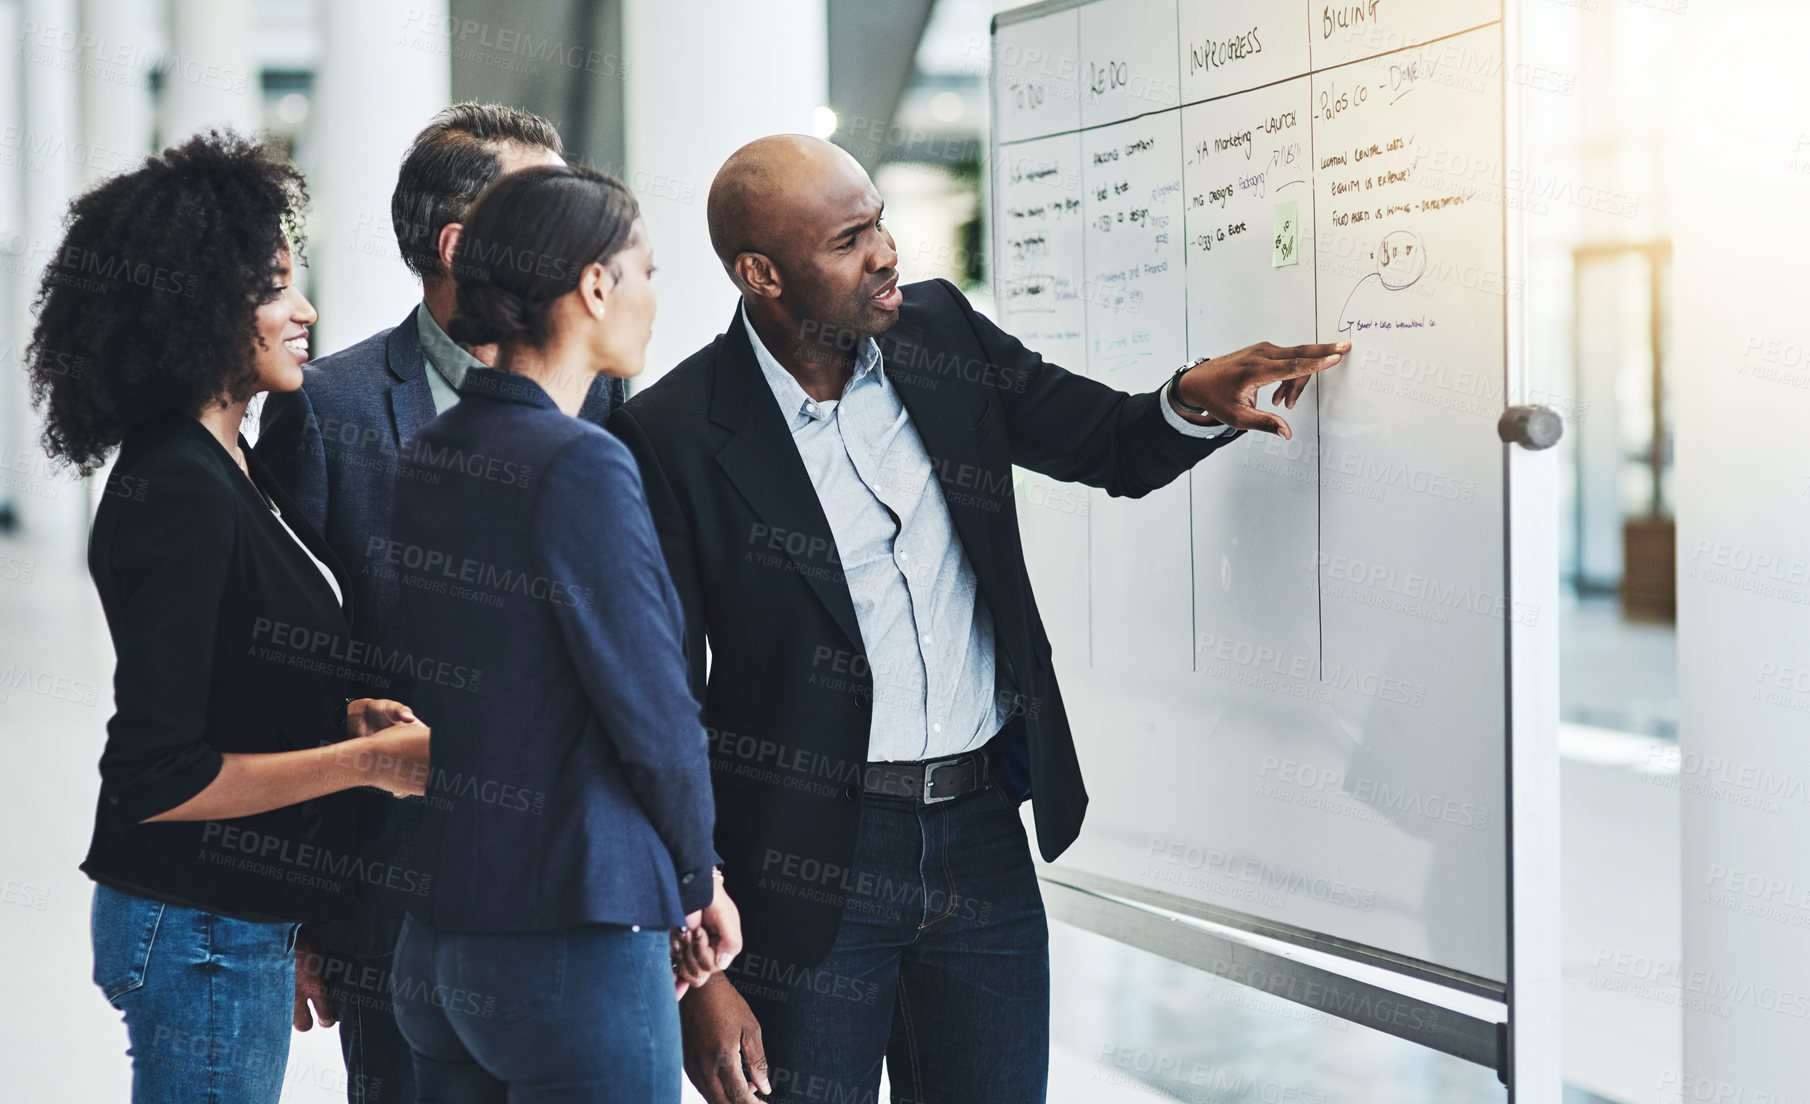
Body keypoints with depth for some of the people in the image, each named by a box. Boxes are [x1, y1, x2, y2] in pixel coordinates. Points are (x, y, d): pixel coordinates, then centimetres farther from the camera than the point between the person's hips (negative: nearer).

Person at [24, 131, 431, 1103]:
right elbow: (151, 778, -22)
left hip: (242, 922, 9)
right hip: (203, 937, -9)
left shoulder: (223, 468, 9)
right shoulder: (180, 496, -20)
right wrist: (365, 760, -18)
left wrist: (345, 716, 1)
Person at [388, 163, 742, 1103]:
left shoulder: (423, 457, 7)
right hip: (573, 942, -8)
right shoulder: (582, 468, -16)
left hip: (432, 941, 8)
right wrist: (699, 879, 3)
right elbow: (653, 716, -15)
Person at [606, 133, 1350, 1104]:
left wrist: (1194, 400, -10)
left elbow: (1114, 447, 16)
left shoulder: (940, 332, 4)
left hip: (982, 841, 5)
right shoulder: (673, 437, -11)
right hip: (808, 869, -4)